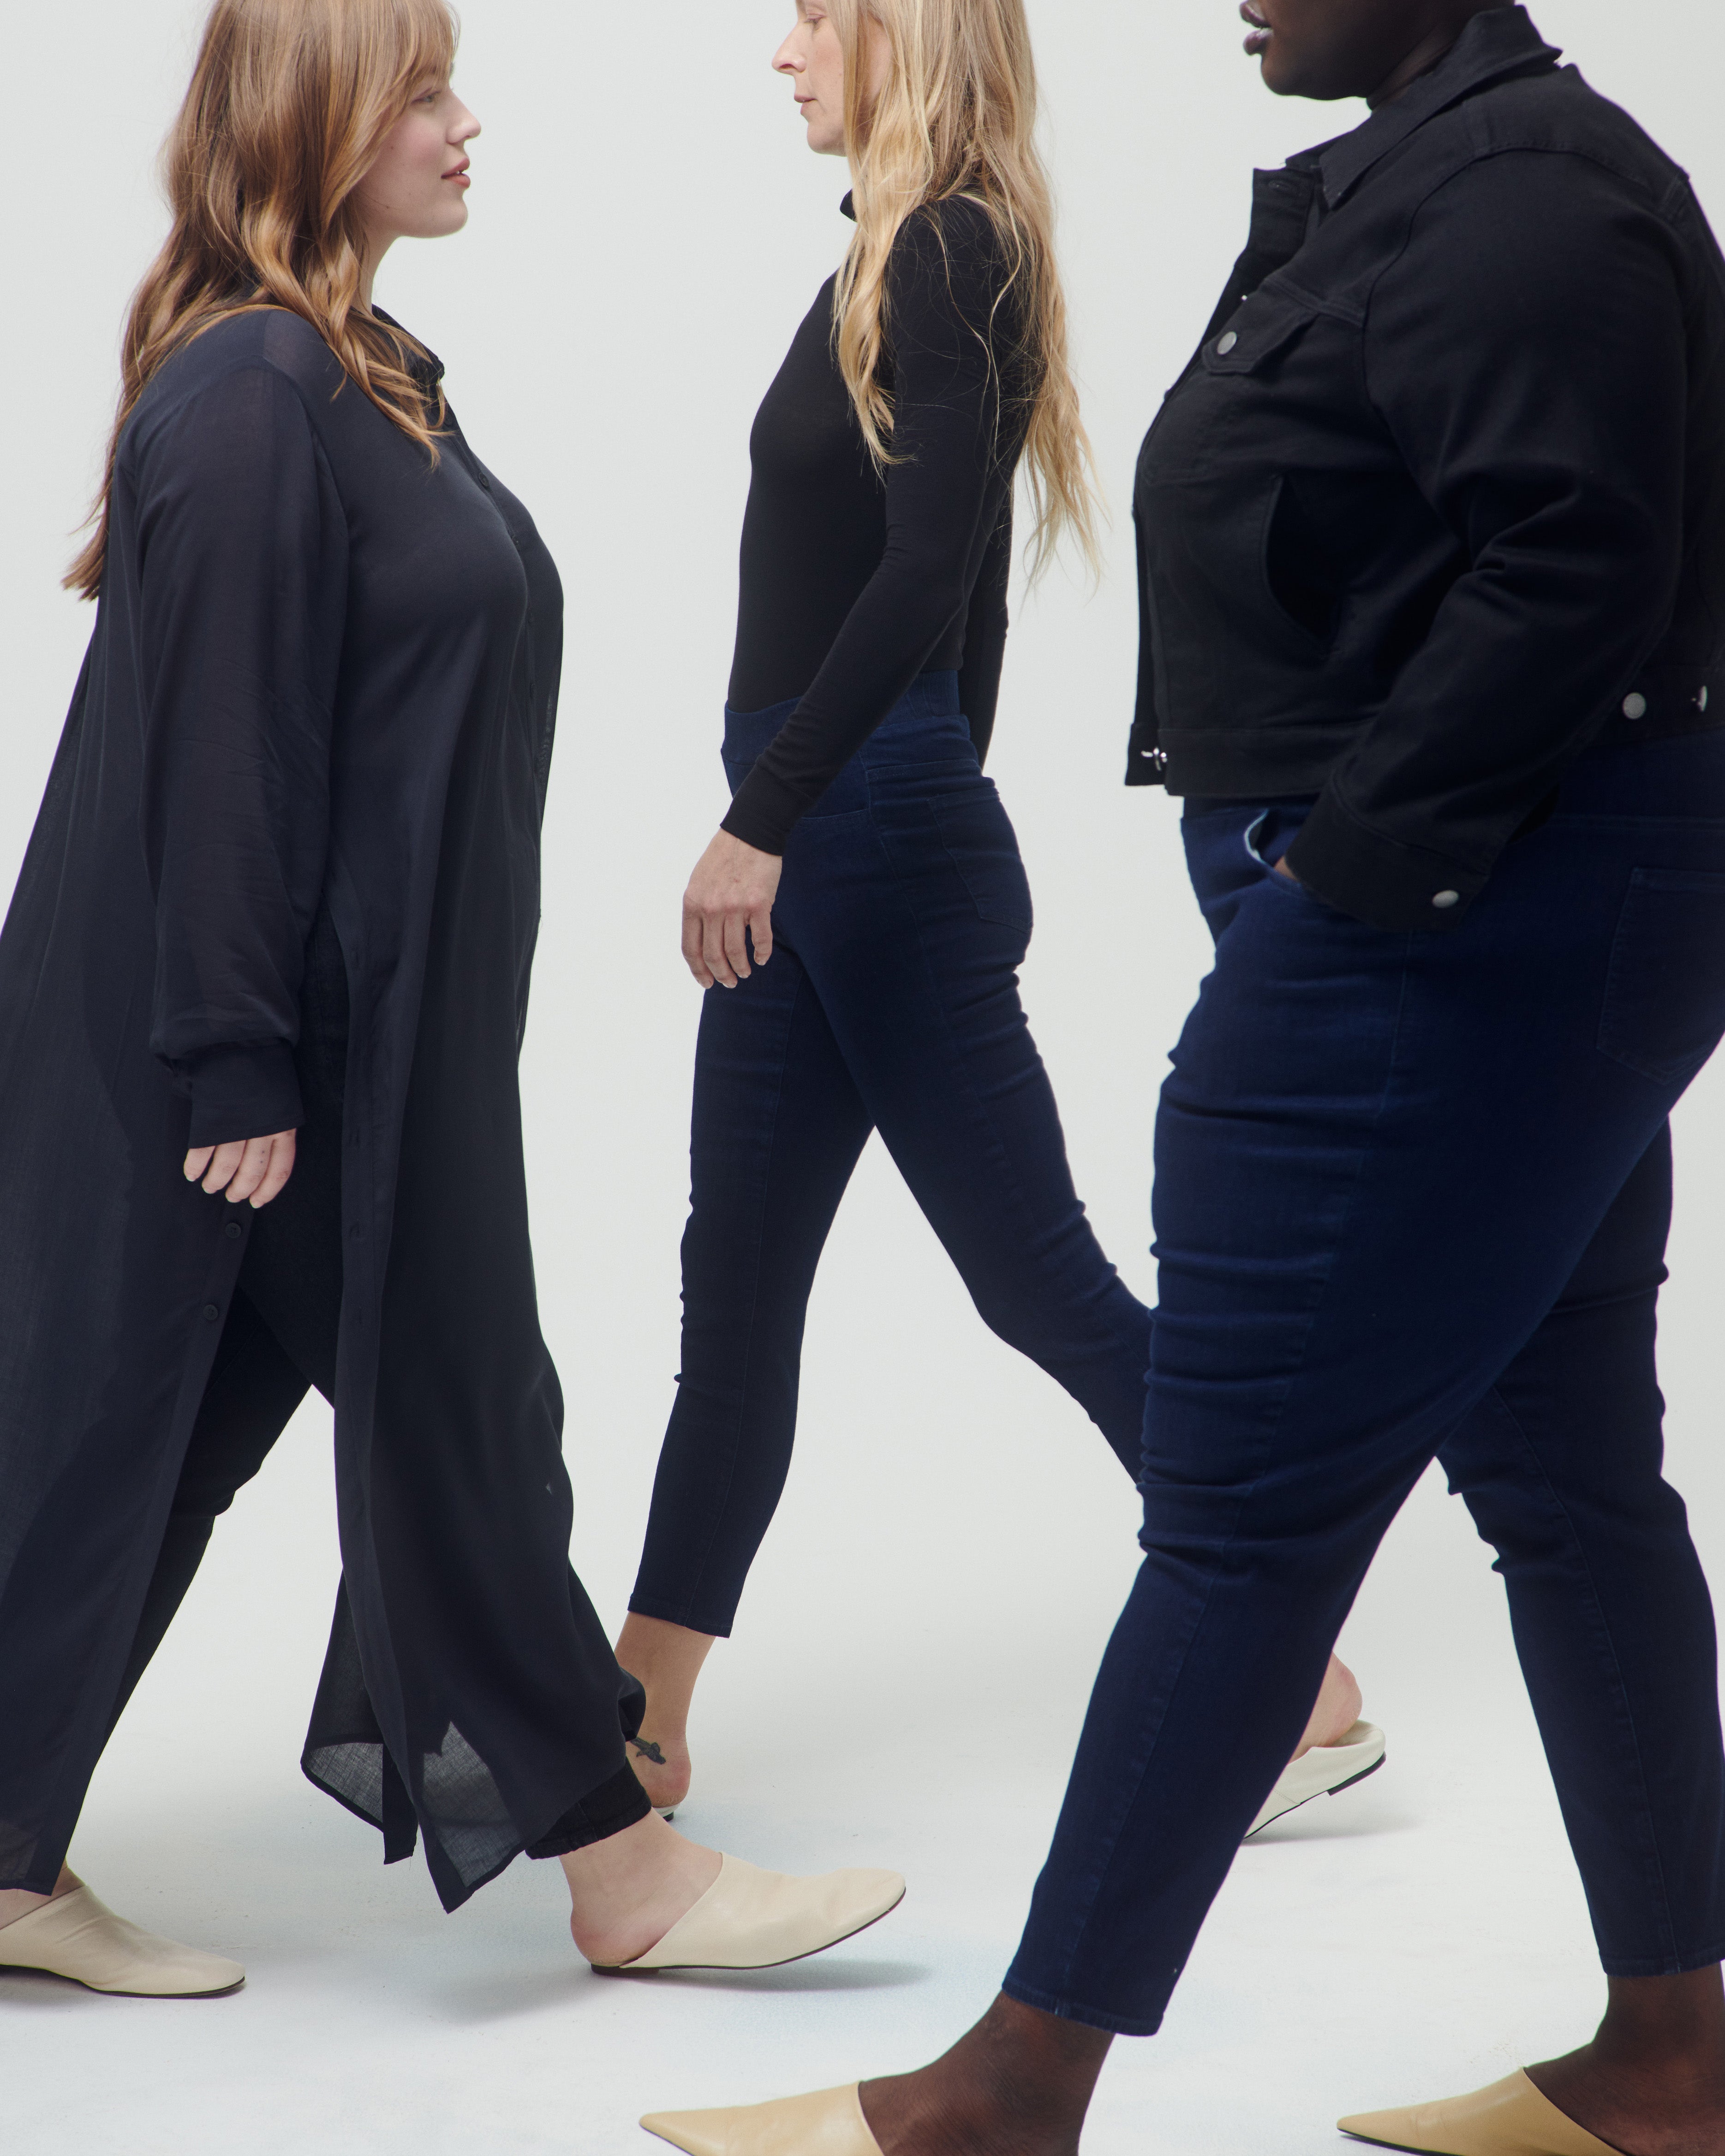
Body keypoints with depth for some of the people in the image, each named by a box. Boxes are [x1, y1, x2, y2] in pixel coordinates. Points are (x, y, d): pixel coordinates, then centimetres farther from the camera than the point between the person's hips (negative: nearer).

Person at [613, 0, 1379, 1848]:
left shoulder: (944, 255, -13)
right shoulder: (914, 261, 14)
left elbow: (927, 572, -24)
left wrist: (760, 823, -26)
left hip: (873, 837, -10)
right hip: (823, 850, 10)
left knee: (1037, 1273, -2)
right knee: (739, 1282, 11)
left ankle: (1307, 1690, 9)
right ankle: (637, 1720, 18)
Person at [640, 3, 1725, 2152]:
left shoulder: (1514, 191, -15)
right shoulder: (1414, 179, 16)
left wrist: (1351, 861, -19)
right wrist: (1339, 867, 9)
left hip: (1441, 934, -11)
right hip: (1502, 935, 11)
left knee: (1241, 1510, -5)